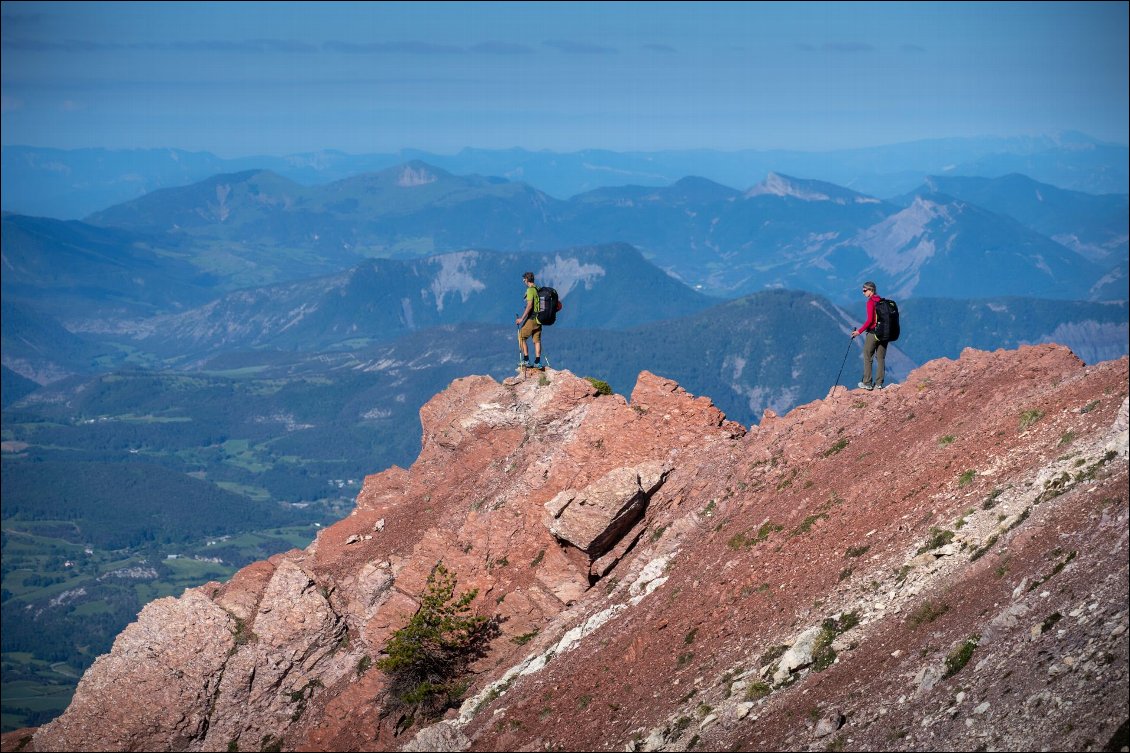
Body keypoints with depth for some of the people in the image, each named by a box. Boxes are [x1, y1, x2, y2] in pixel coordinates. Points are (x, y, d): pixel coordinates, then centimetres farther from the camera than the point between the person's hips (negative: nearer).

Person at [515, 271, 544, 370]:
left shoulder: (530, 290, -13)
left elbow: (529, 306, -21)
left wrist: (522, 318, -19)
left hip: (531, 318, -8)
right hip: (539, 319, 8)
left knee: (522, 337, 1)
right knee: (537, 340, 8)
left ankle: (526, 361, -3)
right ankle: (537, 362, 5)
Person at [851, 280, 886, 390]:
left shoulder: (870, 302, -13)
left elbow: (870, 320, -18)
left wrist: (859, 331, -12)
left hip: (873, 333, -7)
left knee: (867, 358, 4)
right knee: (881, 359, 9)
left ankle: (867, 383, 4)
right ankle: (879, 383, 9)